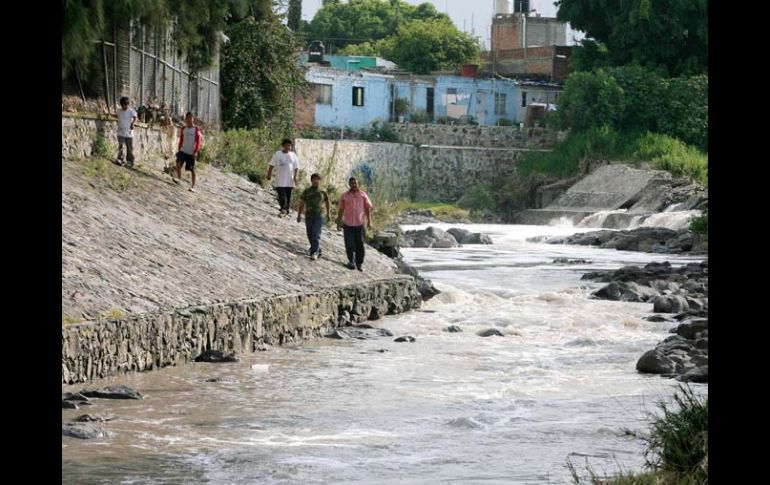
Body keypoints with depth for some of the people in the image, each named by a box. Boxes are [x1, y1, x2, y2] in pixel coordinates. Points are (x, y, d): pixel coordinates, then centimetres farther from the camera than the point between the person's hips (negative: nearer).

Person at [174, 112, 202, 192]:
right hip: (183, 150, 3)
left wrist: (196, 152, -17)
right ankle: (178, 177, -19)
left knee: (192, 169, 1)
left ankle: (193, 186, 9)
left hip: (191, 152, -3)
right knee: (178, 162, -23)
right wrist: (179, 150, 13)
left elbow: (198, 142, -8)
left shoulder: (196, 129, -5)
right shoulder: (183, 129, 7)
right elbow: (181, 140, 15)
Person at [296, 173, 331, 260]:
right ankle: (318, 250, 25)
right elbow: (301, 204, 4)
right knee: (310, 235, 6)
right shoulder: (306, 192, 7)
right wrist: (299, 215, -3)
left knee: (316, 235, -14)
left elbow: (327, 203, 23)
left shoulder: (322, 192, 8)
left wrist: (328, 214, 25)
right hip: (308, 216, 2)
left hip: (319, 216, -2)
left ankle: (314, 253, -20)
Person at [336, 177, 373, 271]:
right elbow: (341, 210, 10)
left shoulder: (363, 195, 3)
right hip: (348, 224, 0)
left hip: (360, 224, 0)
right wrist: (339, 222, 9)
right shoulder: (344, 196, 4)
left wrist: (369, 221, -2)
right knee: (350, 245, -2)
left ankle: (359, 263, 13)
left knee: (360, 245, 3)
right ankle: (351, 261, 11)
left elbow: (368, 208, 5)